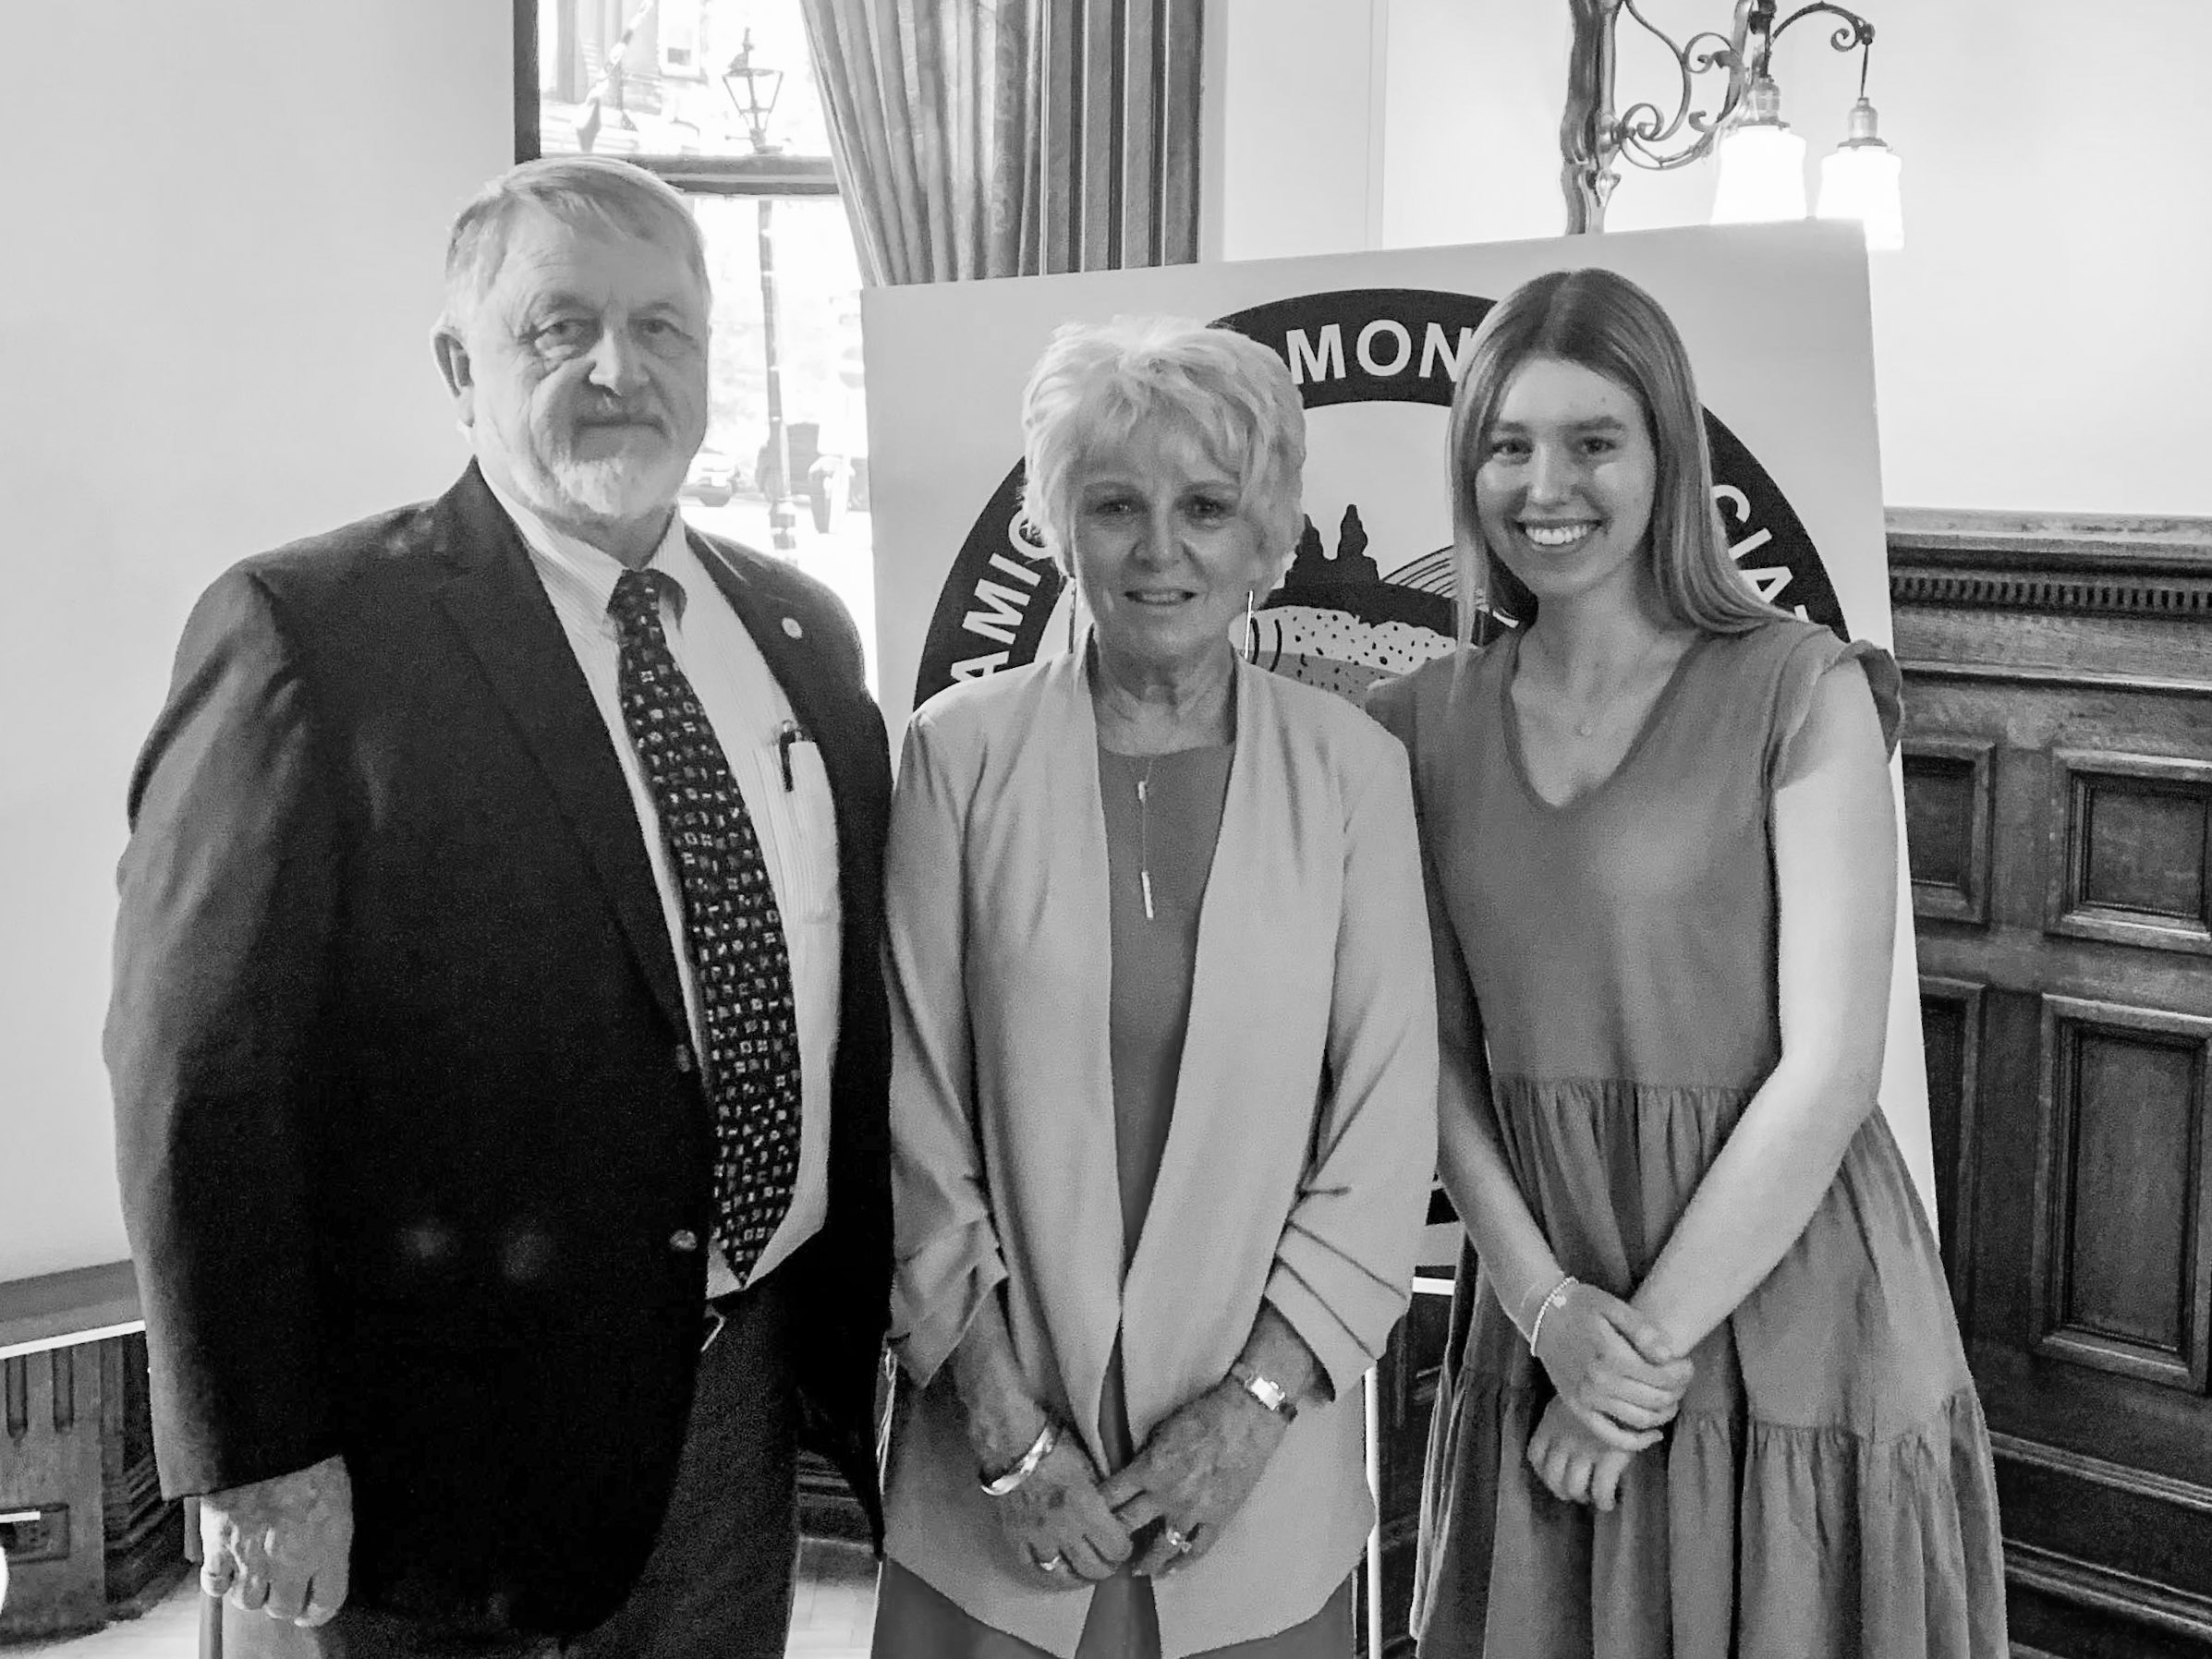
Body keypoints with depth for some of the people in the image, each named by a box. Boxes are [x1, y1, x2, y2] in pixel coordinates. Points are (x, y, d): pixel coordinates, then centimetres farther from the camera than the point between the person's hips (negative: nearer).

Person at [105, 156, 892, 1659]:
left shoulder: (802, 632, 8)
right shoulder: (309, 631, -12)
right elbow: (199, 1071, -15)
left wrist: (884, 1313, 11)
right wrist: (256, 1462, -16)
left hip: (746, 1404, 6)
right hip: (441, 1430, -5)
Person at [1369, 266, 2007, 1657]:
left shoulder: (1801, 694, -9)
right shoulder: (1424, 727, 3)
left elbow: (1828, 1072, -13)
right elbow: (1440, 1057, 1)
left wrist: (1650, 1346, -12)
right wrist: (1548, 1307, -12)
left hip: (1784, 1316, -3)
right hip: (1541, 1322, 4)